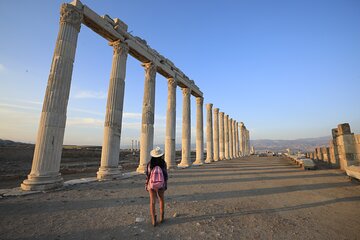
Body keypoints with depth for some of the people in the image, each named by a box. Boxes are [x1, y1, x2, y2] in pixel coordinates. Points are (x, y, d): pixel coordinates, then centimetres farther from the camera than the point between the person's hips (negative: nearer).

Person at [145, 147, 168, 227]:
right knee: (161, 200, 21)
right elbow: (165, 175, -7)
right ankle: (161, 217, 31)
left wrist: (146, 185, 8)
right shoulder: (163, 163, -11)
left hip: (151, 184, 0)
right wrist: (166, 185, 4)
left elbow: (147, 175, -4)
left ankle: (153, 221, 8)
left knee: (152, 202, 9)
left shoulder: (149, 163, -8)